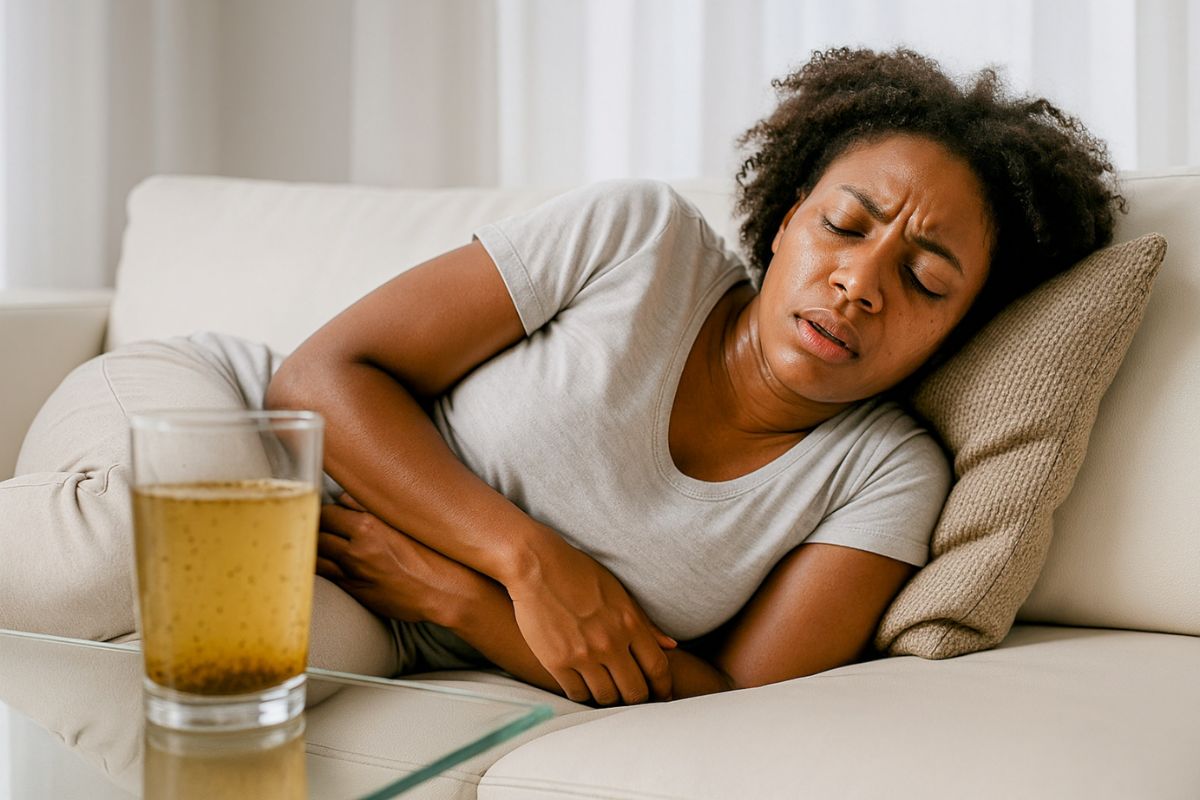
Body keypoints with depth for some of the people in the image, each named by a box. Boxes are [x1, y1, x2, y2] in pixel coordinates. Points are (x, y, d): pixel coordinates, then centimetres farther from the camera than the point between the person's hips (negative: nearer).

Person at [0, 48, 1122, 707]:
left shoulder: (889, 478, -6)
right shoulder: (640, 235, -10)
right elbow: (326, 372, -10)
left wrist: (449, 592, -20)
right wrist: (531, 559, -22)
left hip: (372, 635, 2)